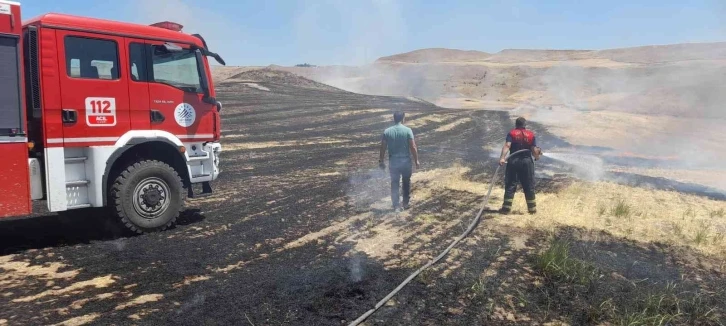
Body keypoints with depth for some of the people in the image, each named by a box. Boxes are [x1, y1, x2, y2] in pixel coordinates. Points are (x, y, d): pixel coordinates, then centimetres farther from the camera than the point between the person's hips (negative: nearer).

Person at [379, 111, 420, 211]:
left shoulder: (387, 131, -3)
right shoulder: (407, 130, -9)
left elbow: (383, 148, 0)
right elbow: (413, 147, -10)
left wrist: (381, 161, 10)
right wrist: (416, 160, 0)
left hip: (393, 161, 1)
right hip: (406, 161, -1)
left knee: (394, 183, 10)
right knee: (406, 182, 18)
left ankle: (396, 205, 10)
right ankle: (406, 203, 26)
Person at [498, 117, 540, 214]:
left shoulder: (511, 133, 0)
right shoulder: (531, 134, 4)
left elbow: (507, 145, -16)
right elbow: (534, 150, -1)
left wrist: (502, 157, -27)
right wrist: (537, 156, 21)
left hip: (513, 161, -1)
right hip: (527, 161, 1)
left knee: (510, 185, 3)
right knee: (529, 186, 10)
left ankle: (506, 208, 1)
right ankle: (532, 208, 16)